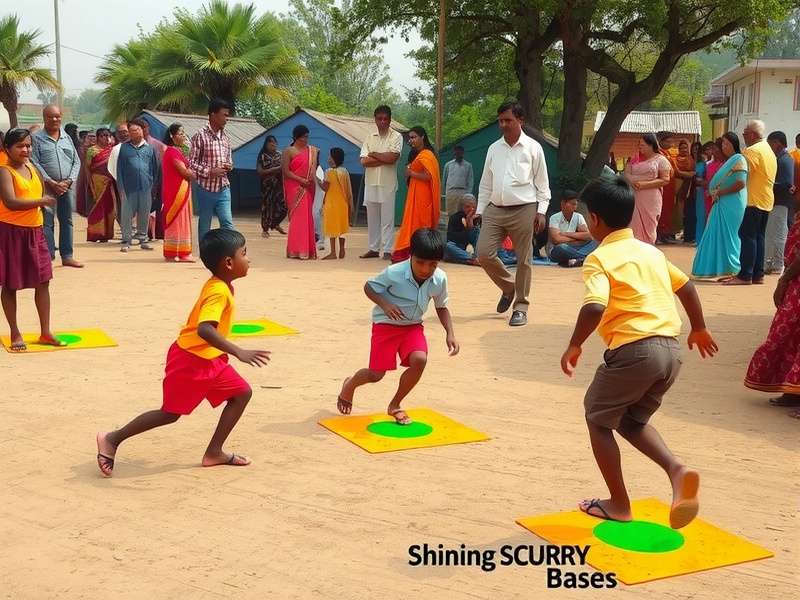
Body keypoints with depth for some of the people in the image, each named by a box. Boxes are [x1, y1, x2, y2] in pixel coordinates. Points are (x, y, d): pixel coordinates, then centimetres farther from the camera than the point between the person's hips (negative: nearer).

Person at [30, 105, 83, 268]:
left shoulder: (67, 138, 13)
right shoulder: (36, 138, -1)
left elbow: (76, 162, 11)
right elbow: (34, 163, -8)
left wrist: (68, 181, -5)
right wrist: (51, 182, -14)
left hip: (67, 186, 5)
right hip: (46, 186, -4)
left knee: (67, 221, 8)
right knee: (47, 222, -5)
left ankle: (67, 256, 15)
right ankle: (48, 256, -2)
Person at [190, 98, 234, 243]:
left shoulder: (225, 138, 10)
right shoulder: (200, 136, -8)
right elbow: (191, 163, -8)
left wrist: (229, 166, -3)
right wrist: (209, 172, -20)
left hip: (223, 189, 4)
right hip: (205, 188, -4)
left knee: (227, 223, -7)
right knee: (204, 226, 6)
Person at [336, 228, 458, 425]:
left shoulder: (440, 279, -14)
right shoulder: (394, 273, -25)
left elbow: (441, 307, 4)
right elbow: (369, 286, -10)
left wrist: (450, 334, -7)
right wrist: (384, 304, -28)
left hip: (413, 326, 3)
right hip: (386, 324, -3)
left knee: (419, 360, -23)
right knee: (376, 374, -6)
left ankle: (395, 405, 3)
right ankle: (350, 384, 33)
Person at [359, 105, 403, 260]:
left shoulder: (396, 137, 0)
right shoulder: (369, 138, 11)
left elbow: (392, 157, -15)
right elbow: (364, 161, -2)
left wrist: (373, 154, -4)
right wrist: (384, 159, -9)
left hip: (388, 183, -4)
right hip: (371, 183, 4)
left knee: (387, 218, -4)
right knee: (372, 218, 8)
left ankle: (387, 250, -2)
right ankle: (373, 248, 15)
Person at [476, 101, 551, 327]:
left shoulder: (533, 148, 0)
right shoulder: (494, 148, 10)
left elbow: (542, 183, 1)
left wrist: (541, 211, -7)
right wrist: (480, 209, 10)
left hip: (523, 210, -4)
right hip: (495, 209, 4)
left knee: (523, 260, 1)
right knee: (484, 253, -6)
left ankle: (521, 306, 14)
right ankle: (508, 286, 20)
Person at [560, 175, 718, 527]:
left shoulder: (600, 258, -6)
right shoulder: (650, 251, 16)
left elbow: (595, 307, -21)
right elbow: (686, 287, 21)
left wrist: (574, 346, -9)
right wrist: (699, 329, 33)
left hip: (633, 350, -7)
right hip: (670, 348, 7)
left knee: (598, 418, 15)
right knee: (631, 419, 24)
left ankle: (618, 505, 19)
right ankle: (676, 470, 0)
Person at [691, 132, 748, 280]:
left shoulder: (739, 160, -10)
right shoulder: (729, 161, 18)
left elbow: (741, 183, -19)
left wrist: (720, 192, -14)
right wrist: (715, 192, 5)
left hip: (732, 205, -9)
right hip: (722, 204, 9)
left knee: (728, 235, -4)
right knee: (719, 235, 8)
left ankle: (732, 271, 2)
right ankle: (720, 268, 12)